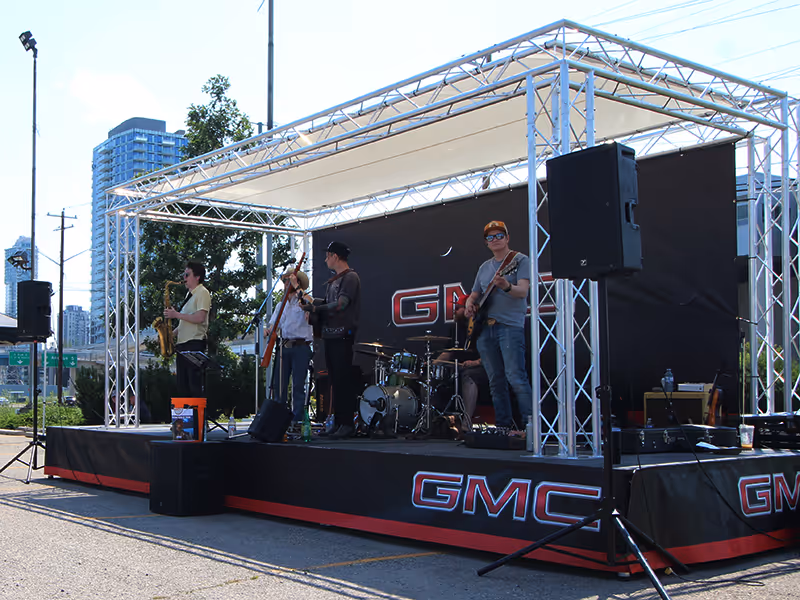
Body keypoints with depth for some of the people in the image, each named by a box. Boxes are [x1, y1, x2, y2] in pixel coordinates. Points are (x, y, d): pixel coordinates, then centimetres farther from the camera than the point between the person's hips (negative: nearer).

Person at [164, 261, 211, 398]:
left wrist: (176, 314, -13)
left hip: (195, 343, -9)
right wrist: (173, 333, 11)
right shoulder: (190, 294, 22)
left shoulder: (202, 293, -6)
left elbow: (199, 318, -19)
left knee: (195, 384, -11)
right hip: (182, 343, 9)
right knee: (182, 384, 8)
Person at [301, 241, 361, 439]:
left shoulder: (350, 277, -7)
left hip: (342, 336, -9)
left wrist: (315, 308, -14)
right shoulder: (332, 281, 21)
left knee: (343, 380, -9)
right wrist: (313, 304, 6)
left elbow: (340, 305, -17)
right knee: (335, 380, 9)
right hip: (329, 335, 9)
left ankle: (347, 424, -6)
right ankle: (337, 422, 12)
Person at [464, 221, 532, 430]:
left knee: (515, 377, -15)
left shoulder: (520, 260, 1)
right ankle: (503, 425, 11)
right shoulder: (484, 267, 20)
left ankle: (530, 423, -12)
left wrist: (506, 286, -33)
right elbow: (474, 294, 27)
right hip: (485, 328, 7)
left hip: (510, 325, -6)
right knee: (496, 381, 7)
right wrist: (470, 303, 4)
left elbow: (523, 291, -12)